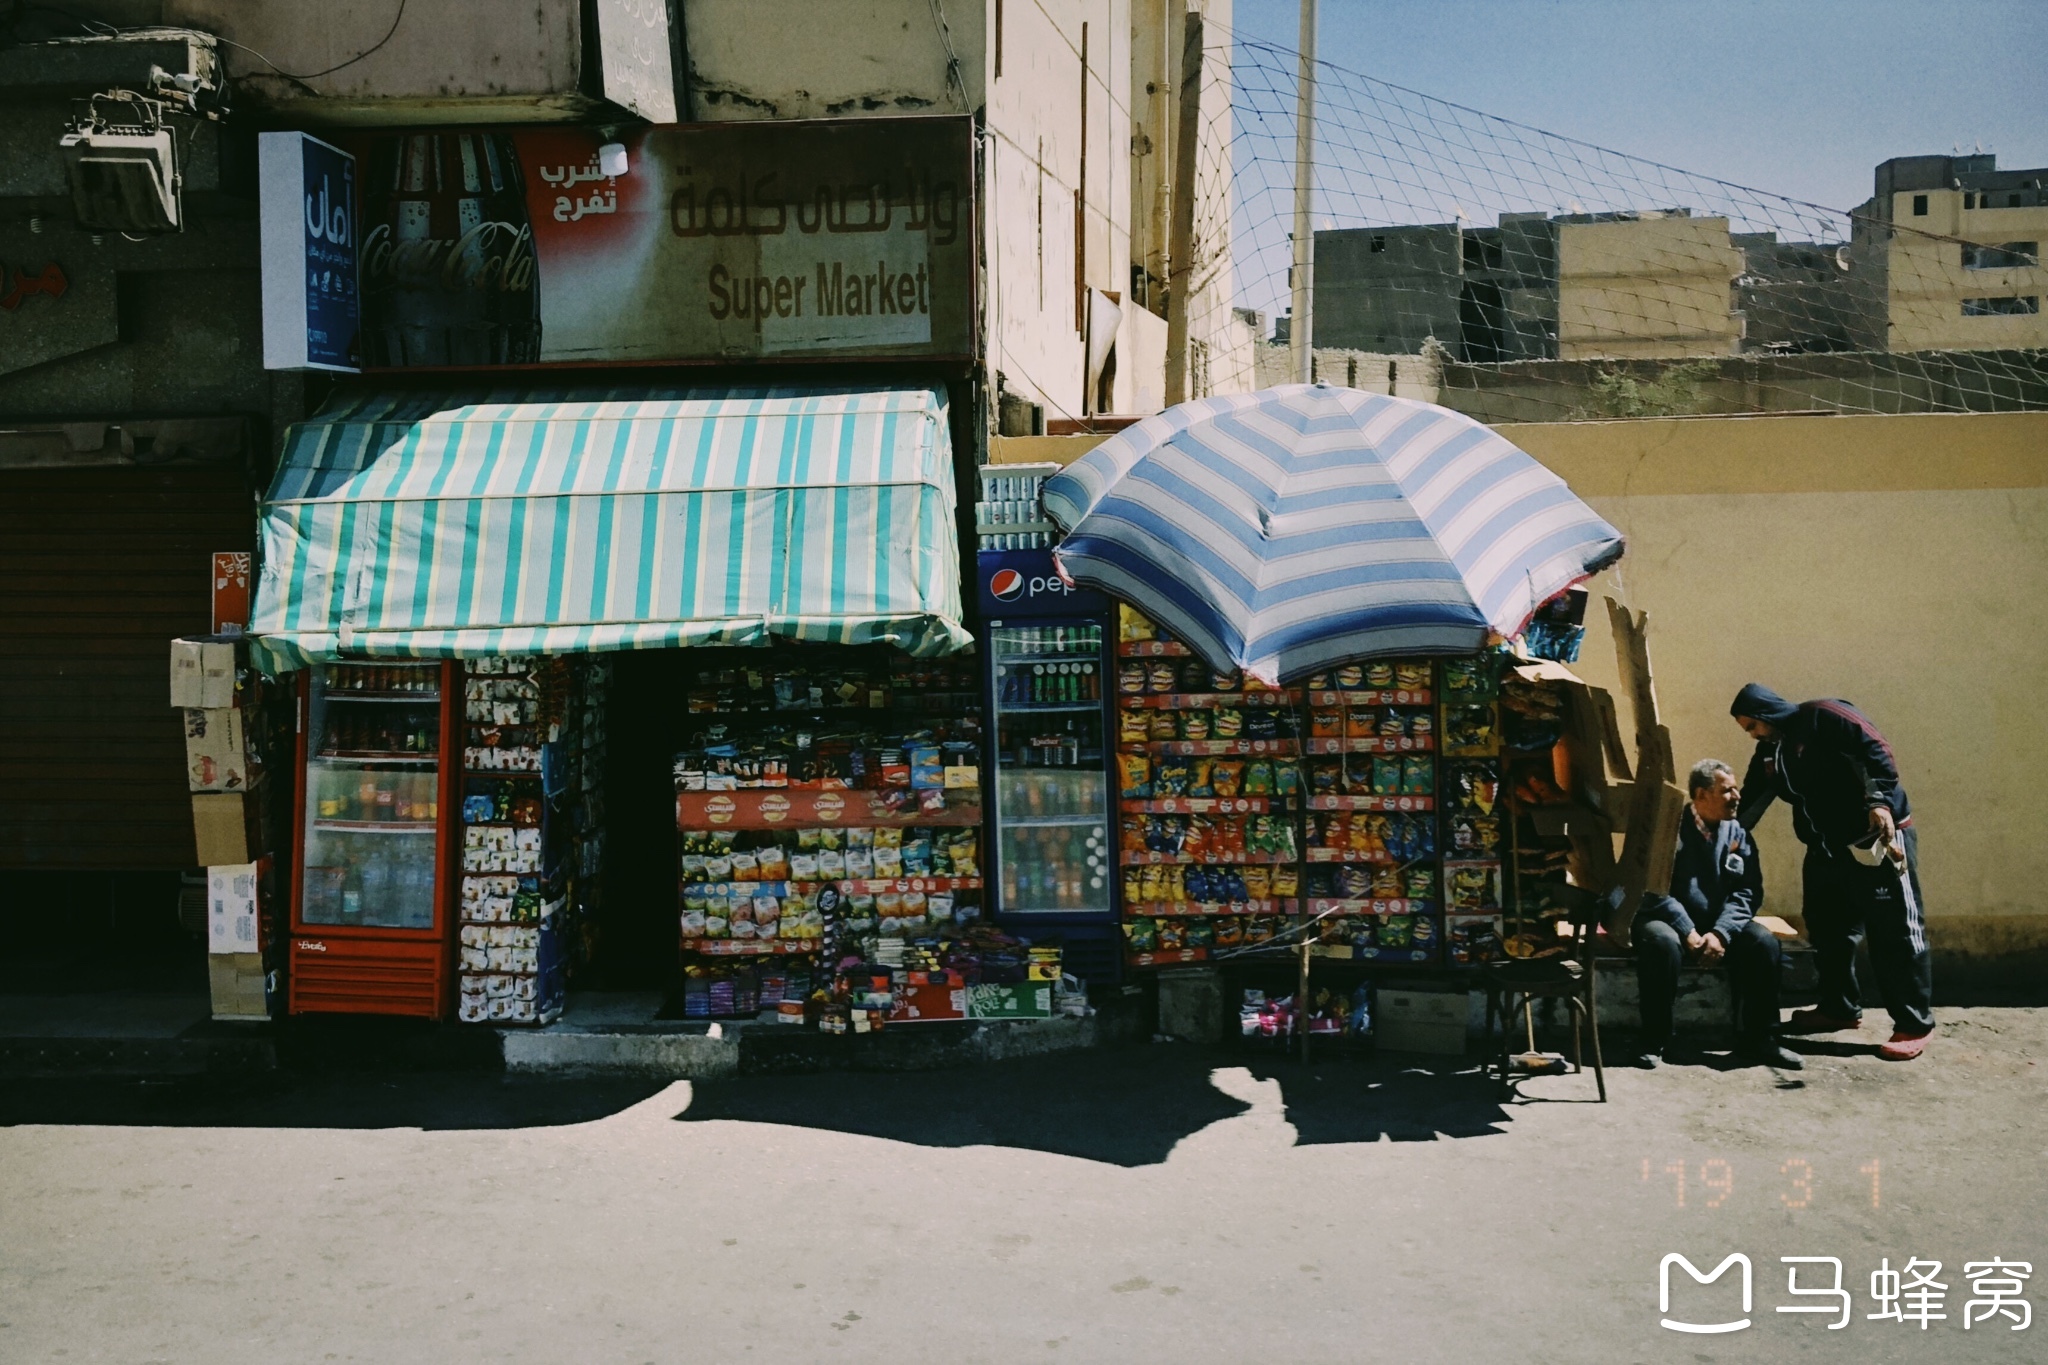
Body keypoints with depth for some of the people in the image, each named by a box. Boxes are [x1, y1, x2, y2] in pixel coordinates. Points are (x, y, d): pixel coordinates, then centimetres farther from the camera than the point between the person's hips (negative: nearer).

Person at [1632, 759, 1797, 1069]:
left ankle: (1757, 1040, -7)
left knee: (1764, 942, -21)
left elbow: (1748, 891, -2)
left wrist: (1720, 933, -18)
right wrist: (1688, 933, -25)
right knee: (1663, 943, -36)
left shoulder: (1738, 834, 4)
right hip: (1667, 919, -4)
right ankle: (1655, 1043, -22)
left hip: (1718, 923, 4)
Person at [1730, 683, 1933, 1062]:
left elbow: (1876, 752, -20)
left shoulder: (1824, 717, -12)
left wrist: (1880, 802, -29)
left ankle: (1914, 1024, -1)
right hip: (1826, 849, 9)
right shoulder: (1768, 753, 13)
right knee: (1827, 931, 14)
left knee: (1894, 932, -6)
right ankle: (1840, 1008, 29)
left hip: (1876, 839, -9)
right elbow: (1749, 803, 17)